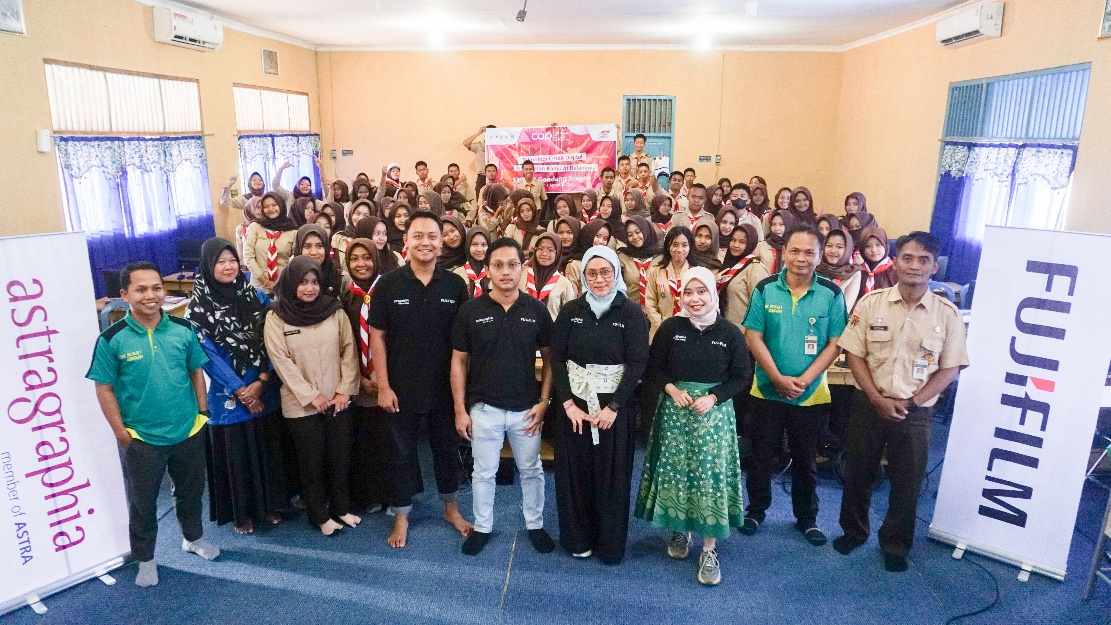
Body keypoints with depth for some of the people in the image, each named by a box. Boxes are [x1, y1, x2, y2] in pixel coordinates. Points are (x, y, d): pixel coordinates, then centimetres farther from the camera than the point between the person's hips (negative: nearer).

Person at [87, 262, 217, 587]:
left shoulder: (183, 329, -6)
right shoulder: (112, 339, -13)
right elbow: (104, 388, -7)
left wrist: (202, 412, 3)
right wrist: (120, 432, -8)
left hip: (188, 431, 3)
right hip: (141, 438, -2)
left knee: (191, 490, 21)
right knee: (142, 501, 14)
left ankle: (193, 537, 45)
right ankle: (145, 558, 35)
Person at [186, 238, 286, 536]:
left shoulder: (257, 296, 1)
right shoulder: (198, 308, -7)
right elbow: (207, 354, -9)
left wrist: (261, 381, -13)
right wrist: (240, 390, -12)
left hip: (266, 391, 3)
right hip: (228, 396, -2)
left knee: (269, 448, 13)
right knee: (235, 453, 9)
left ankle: (271, 503, 32)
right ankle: (242, 513, 27)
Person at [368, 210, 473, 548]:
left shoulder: (455, 285, -3)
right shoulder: (389, 284, -7)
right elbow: (377, 336, -5)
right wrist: (383, 386, -8)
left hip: (445, 387, 1)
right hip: (402, 388, -1)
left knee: (448, 447, 16)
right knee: (402, 451, 12)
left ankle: (451, 507, 37)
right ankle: (401, 516, 30)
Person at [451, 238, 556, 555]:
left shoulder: (536, 310, -4)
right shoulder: (471, 310, -7)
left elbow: (548, 358, 2)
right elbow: (459, 361, -1)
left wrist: (543, 401, -5)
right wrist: (460, 409, -3)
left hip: (526, 408, 1)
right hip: (484, 408, 0)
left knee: (531, 470, 16)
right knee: (483, 473, 15)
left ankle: (535, 524, 36)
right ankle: (482, 527, 34)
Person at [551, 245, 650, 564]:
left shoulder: (632, 313, -4)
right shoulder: (570, 311, 2)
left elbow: (637, 364, -8)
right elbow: (557, 358, -1)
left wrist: (613, 407, -15)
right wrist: (568, 403, -10)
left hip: (613, 406, -2)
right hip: (573, 404, 2)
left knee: (611, 475, 7)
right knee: (574, 473, 8)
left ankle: (611, 544, 24)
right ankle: (578, 538, 27)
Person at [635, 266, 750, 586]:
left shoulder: (730, 333, -4)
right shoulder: (670, 328, -2)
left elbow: (740, 376, -1)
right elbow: (654, 366, 4)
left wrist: (712, 398, -13)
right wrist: (672, 389, -12)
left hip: (714, 411, -1)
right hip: (674, 409, 1)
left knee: (711, 474, -2)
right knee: (674, 470, 8)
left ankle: (709, 549, 10)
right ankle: (679, 529, 31)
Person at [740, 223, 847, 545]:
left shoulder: (832, 294, -5)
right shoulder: (765, 288, -6)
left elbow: (834, 344, -5)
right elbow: (753, 337, -6)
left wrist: (804, 379, -15)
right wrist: (778, 378, -13)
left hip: (811, 394, 0)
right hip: (768, 390, 0)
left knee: (805, 459, 13)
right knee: (761, 455, 11)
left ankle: (807, 517, 31)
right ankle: (756, 510, 29)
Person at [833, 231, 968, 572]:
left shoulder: (947, 313, -5)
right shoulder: (871, 302, -5)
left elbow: (949, 369, -2)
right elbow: (855, 355, -4)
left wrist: (910, 403, -11)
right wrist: (877, 399, -13)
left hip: (915, 412, 0)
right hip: (868, 404, 1)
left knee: (908, 482, 11)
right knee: (858, 473, 14)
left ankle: (896, 545, 33)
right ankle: (853, 531, 37)